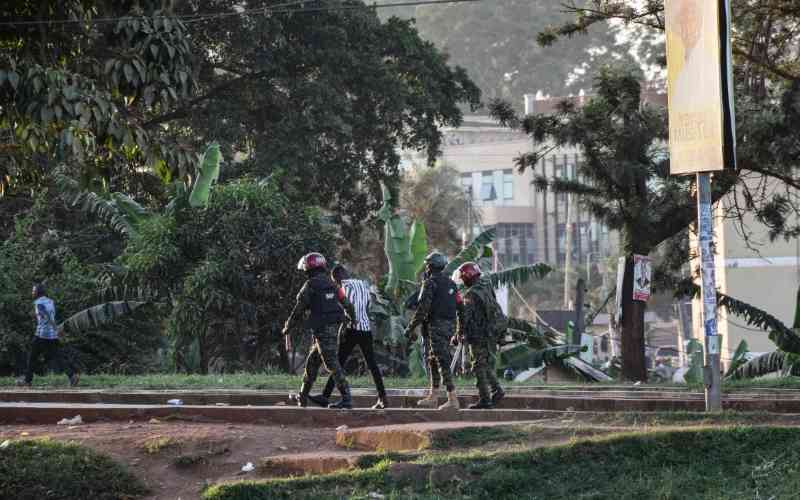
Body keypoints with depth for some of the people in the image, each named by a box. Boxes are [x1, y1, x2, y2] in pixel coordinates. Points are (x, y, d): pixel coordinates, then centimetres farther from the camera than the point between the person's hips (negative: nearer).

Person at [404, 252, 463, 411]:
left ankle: (453, 400, -14)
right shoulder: (451, 283, 16)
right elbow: (460, 307, 14)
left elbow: (422, 308, -16)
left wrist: (411, 328, -11)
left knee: (443, 363, -10)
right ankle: (433, 396, 22)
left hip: (437, 326, -8)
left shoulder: (430, 283, -9)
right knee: (434, 360, 18)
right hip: (450, 326, 8)